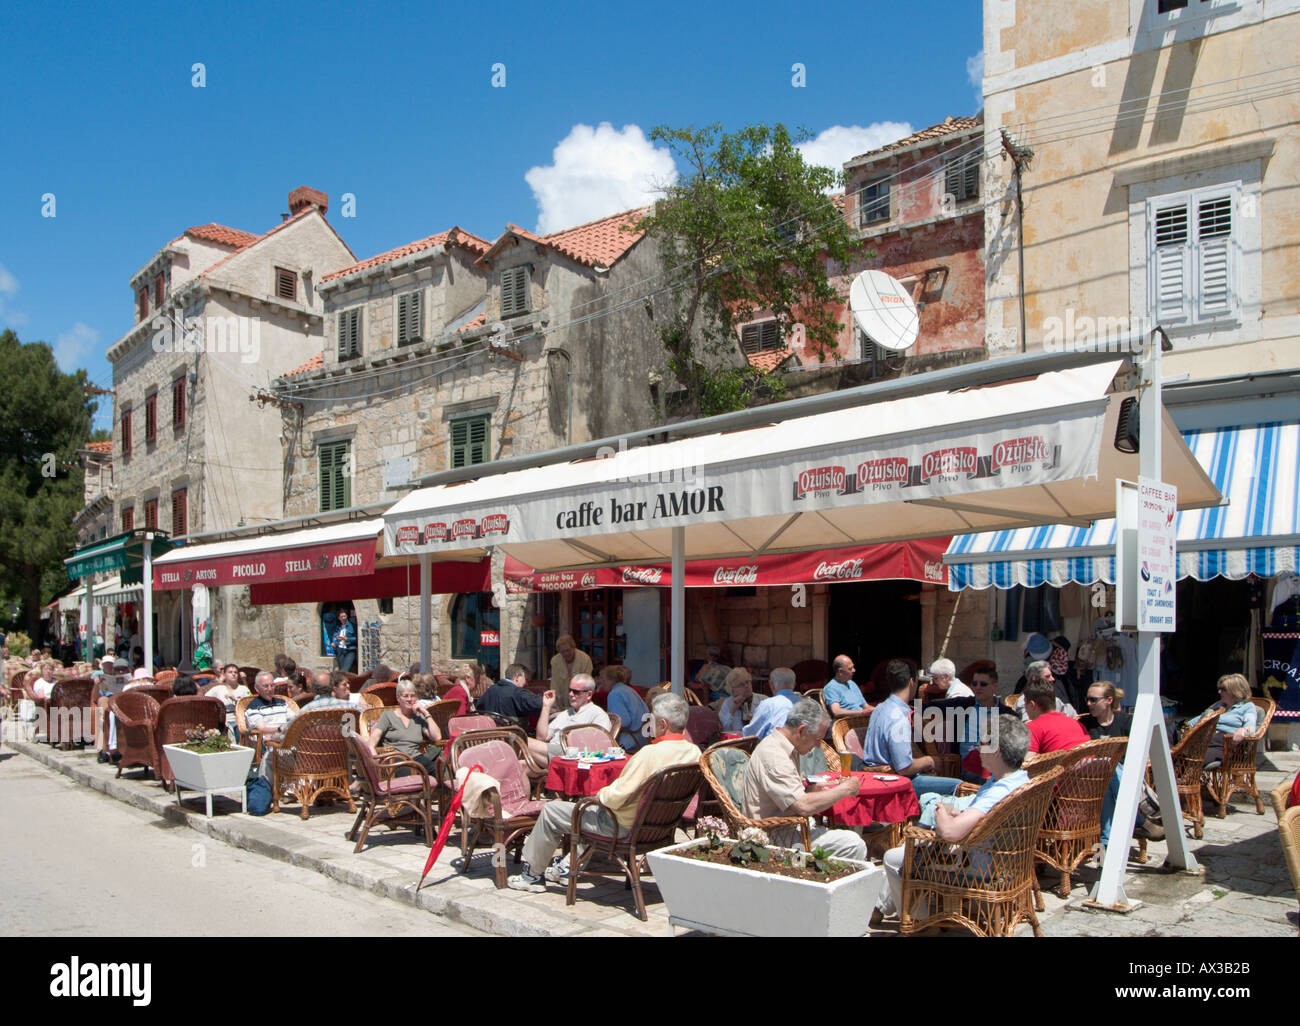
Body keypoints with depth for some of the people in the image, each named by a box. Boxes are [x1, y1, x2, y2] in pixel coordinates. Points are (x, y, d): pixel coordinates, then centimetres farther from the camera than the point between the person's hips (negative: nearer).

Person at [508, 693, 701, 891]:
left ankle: (534, 875, 24)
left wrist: (601, 793, -5)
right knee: (593, 808, 35)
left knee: (550, 810, 8)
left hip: (625, 827, -8)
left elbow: (616, 797, -28)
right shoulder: (694, 752, -7)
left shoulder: (650, 754, -31)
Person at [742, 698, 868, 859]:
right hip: (774, 837, -10)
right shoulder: (774, 755, -21)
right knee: (853, 845, -19)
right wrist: (844, 789, -15)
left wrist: (810, 791, 5)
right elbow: (803, 806, -27)